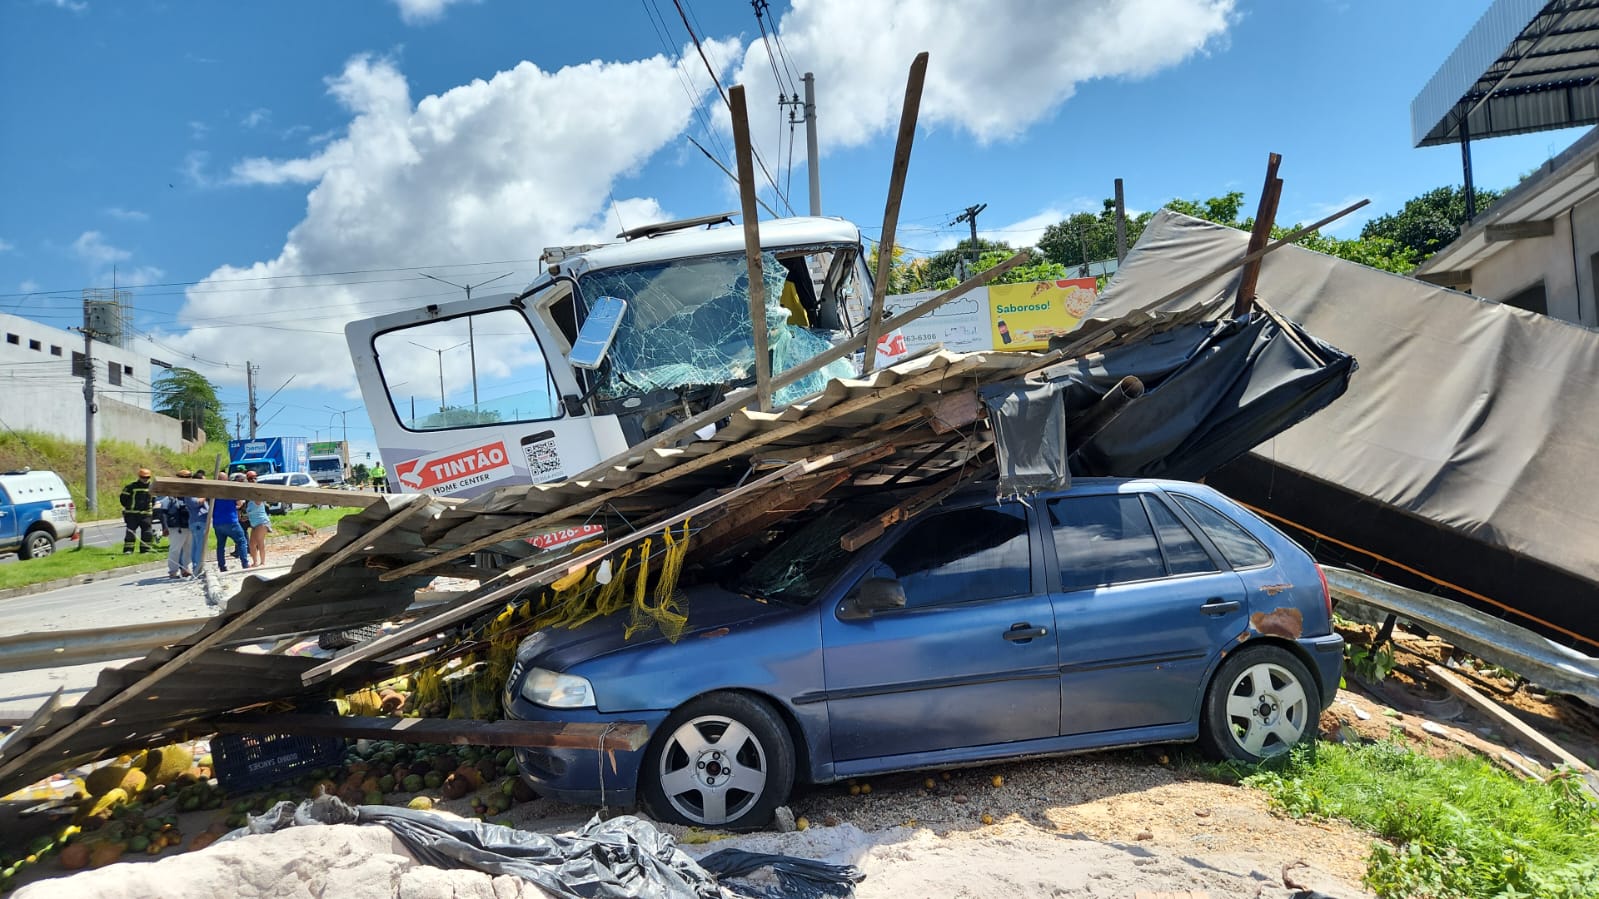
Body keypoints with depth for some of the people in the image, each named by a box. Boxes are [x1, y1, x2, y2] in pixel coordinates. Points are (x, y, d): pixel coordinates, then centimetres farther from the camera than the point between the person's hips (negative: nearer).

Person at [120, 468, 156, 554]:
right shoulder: (132, 486, -5)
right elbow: (123, 497, 1)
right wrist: (128, 507, 2)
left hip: (145, 514, 3)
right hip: (132, 514, -3)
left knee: (147, 532, 2)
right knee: (130, 531, -4)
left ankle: (146, 549, 10)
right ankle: (128, 549, -1)